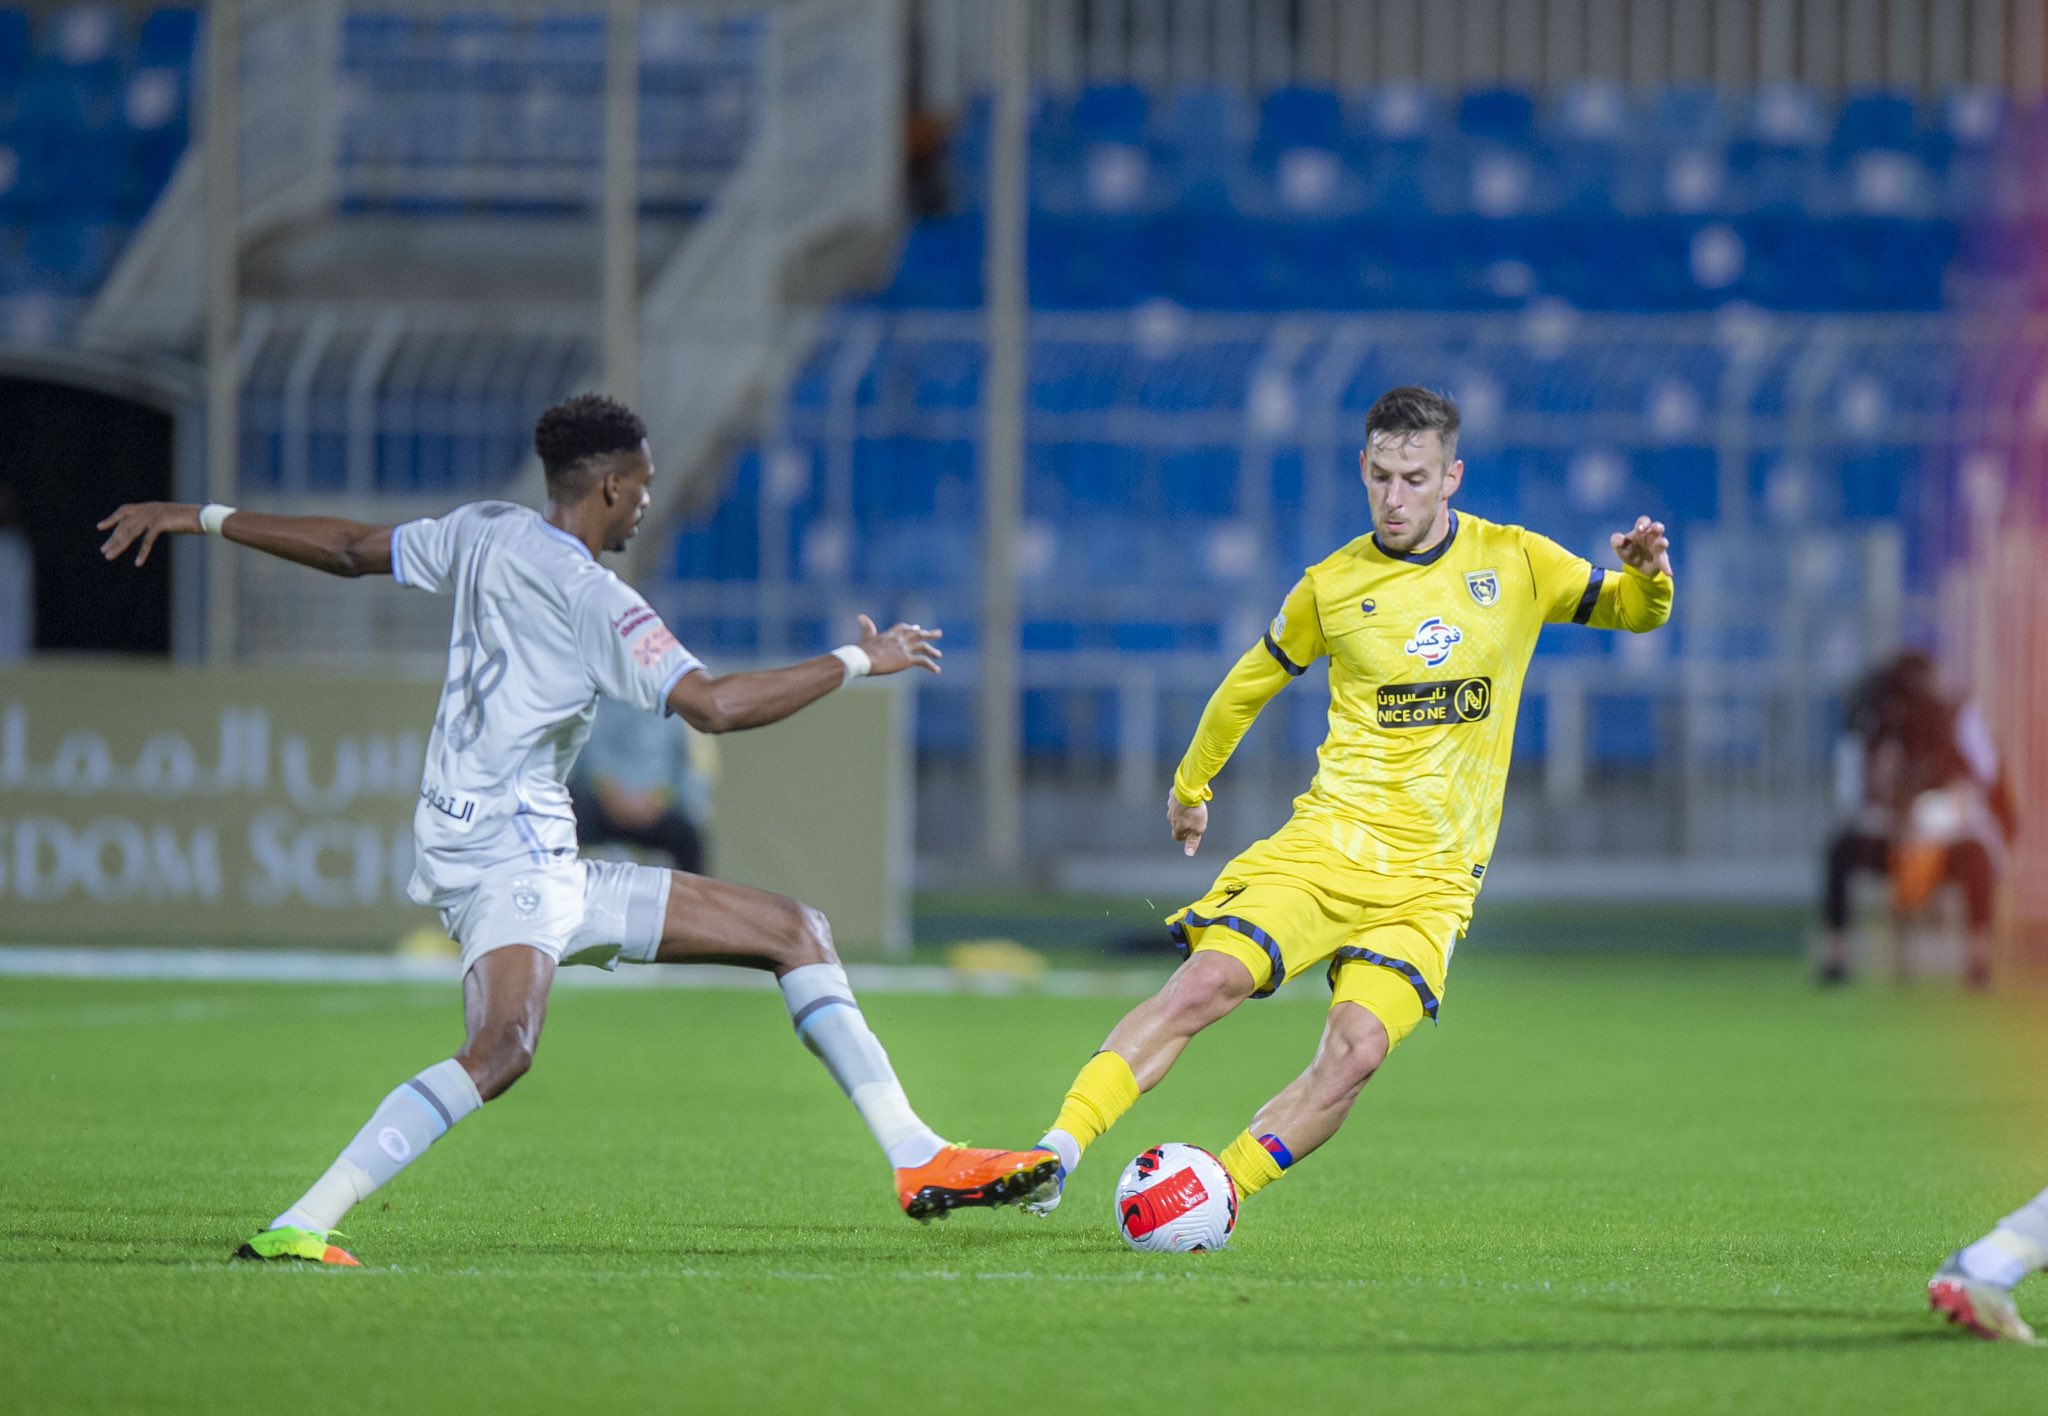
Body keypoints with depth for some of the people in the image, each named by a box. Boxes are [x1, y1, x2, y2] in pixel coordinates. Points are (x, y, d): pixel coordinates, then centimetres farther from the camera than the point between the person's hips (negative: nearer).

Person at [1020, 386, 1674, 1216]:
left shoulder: (1515, 563, 4)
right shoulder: (1333, 586, 5)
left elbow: (1630, 612, 16)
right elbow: (1253, 679, 22)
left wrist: (1646, 576, -8)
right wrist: (1189, 786, 32)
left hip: (1431, 879, 0)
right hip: (1327, 839, 0)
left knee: (1356, 1053, -22)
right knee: (1205, 983, -22)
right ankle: (1054, 1154, -22)